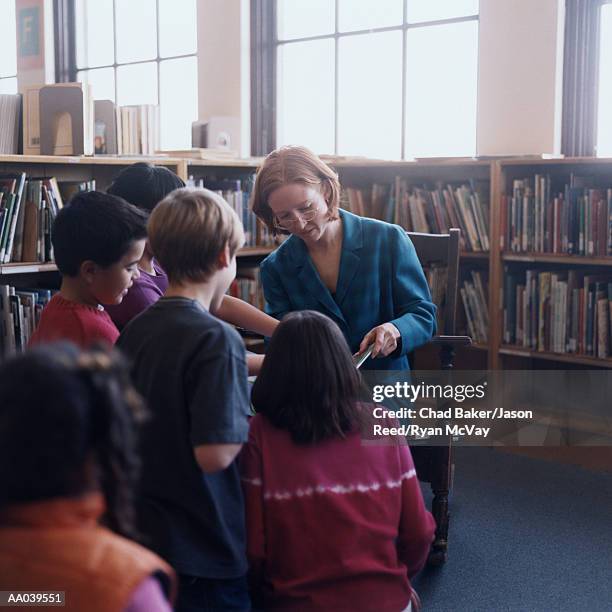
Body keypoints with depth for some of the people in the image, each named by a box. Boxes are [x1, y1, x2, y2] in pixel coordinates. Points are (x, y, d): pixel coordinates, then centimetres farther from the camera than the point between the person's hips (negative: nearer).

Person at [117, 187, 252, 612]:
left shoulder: (136, 330, 1)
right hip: (205, 548, -7)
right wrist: (250, 421, -8)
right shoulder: (216, 338, -21)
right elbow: (215, 453, -26)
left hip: (145, 532, 7)